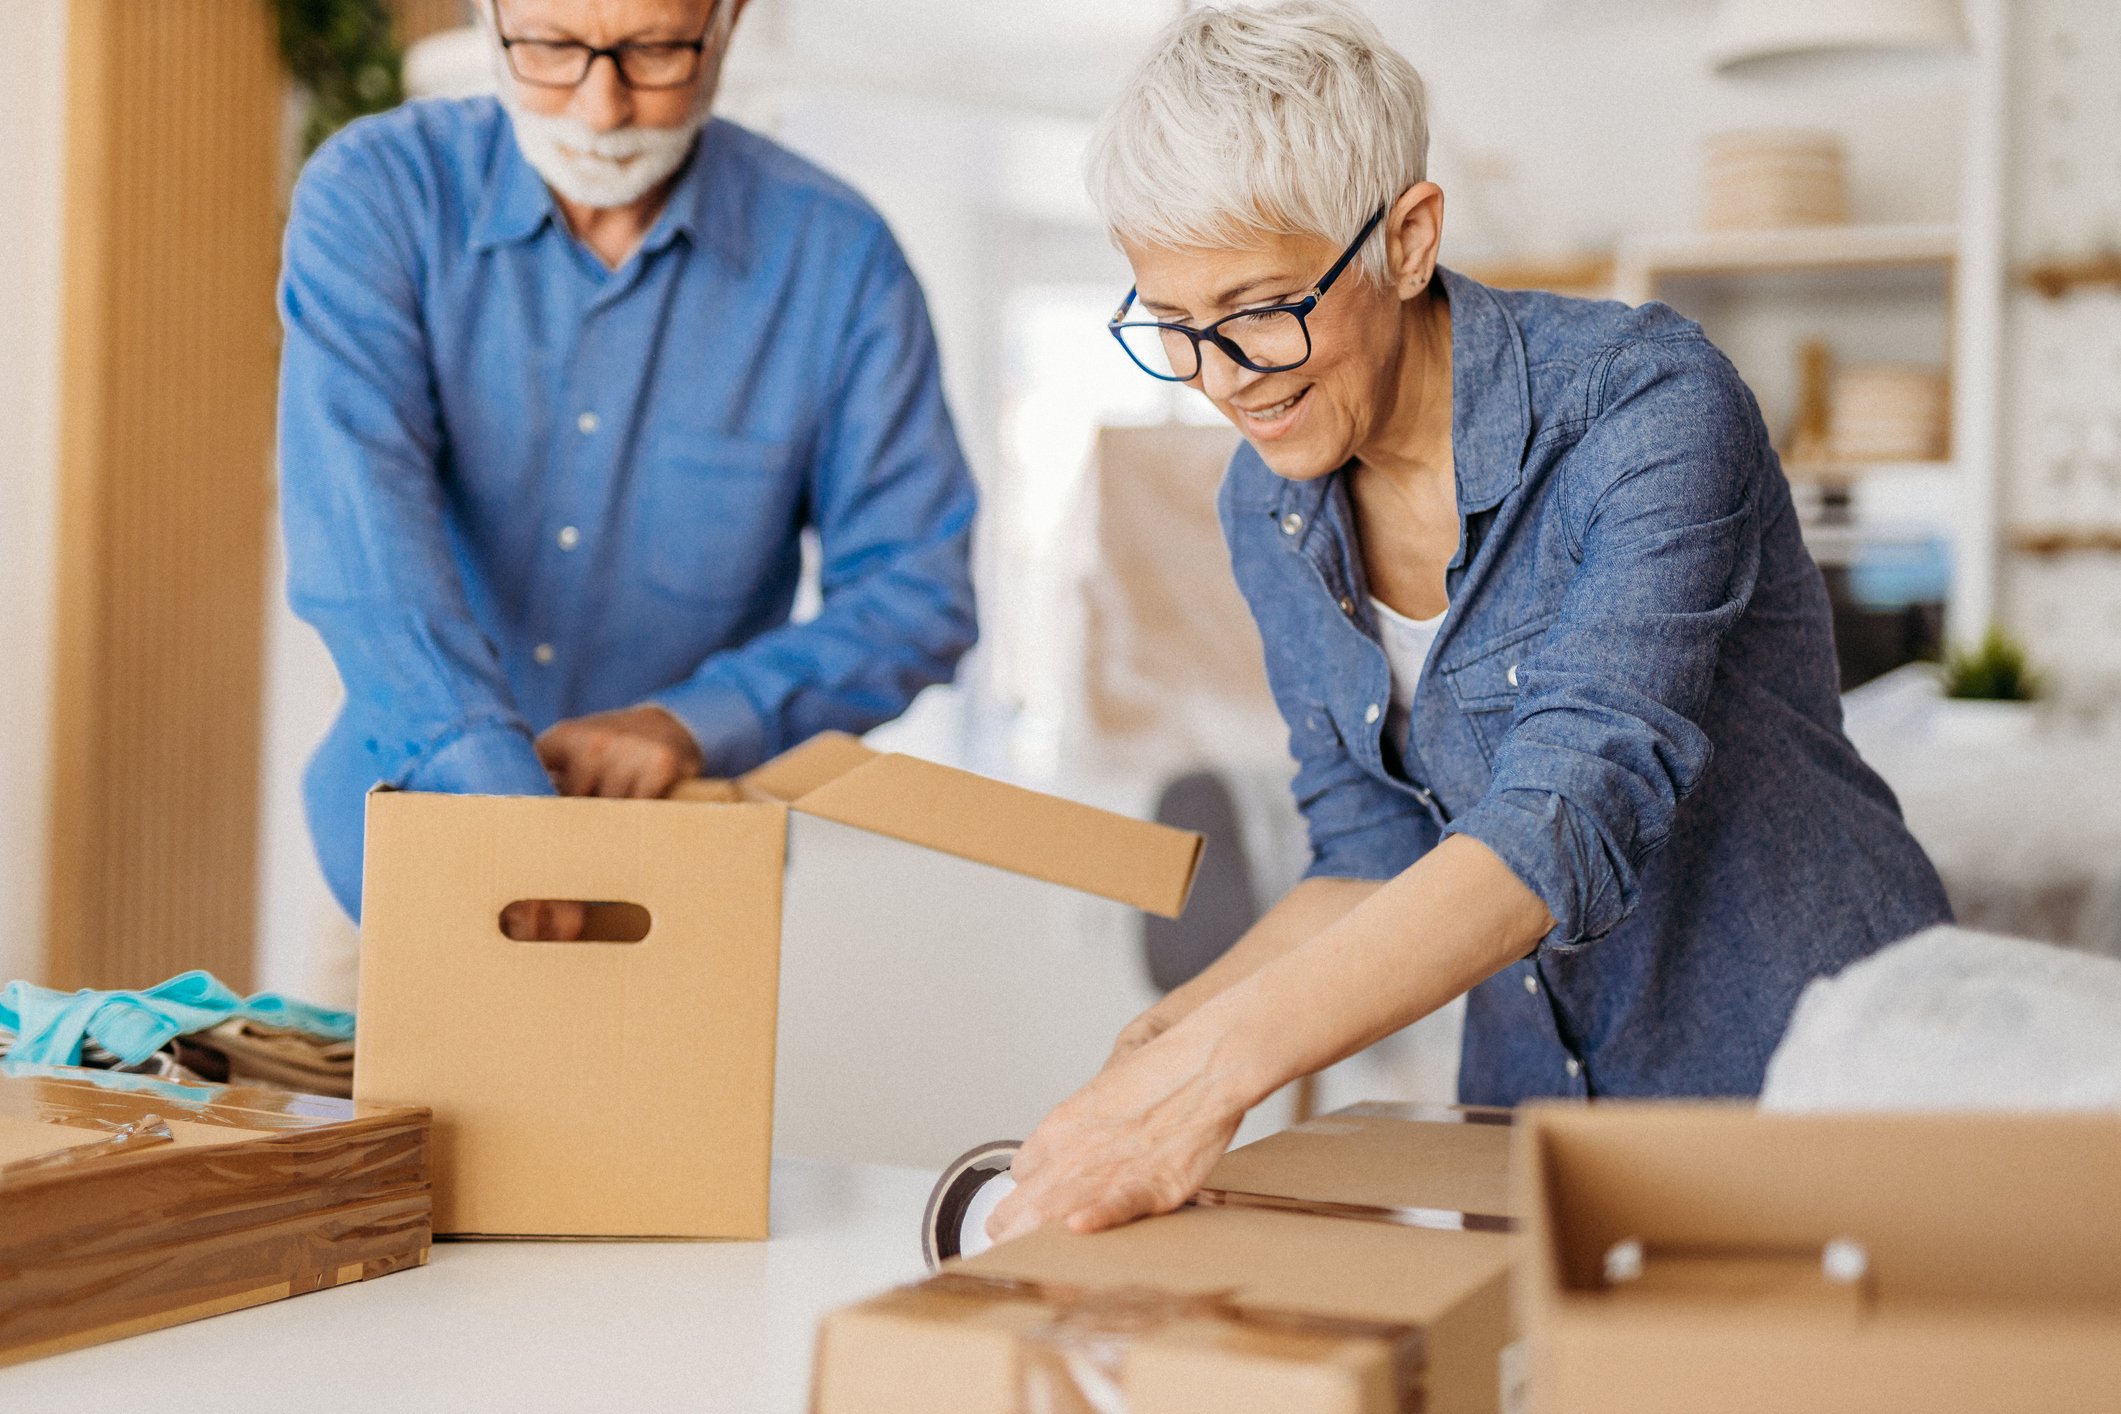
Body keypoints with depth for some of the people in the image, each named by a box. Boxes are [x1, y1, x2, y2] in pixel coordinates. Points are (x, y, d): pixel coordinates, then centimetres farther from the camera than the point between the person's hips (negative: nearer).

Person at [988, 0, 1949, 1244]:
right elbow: (1377, 854, 8)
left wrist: (1220, 1065, -40)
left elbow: (1574, 818, -30)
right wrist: (1176, 1027, -10)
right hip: (1528, 1112, 4)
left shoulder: (1648, 407, -19)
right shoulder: (1273, 507, 1)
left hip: (1812, 1095, -4)